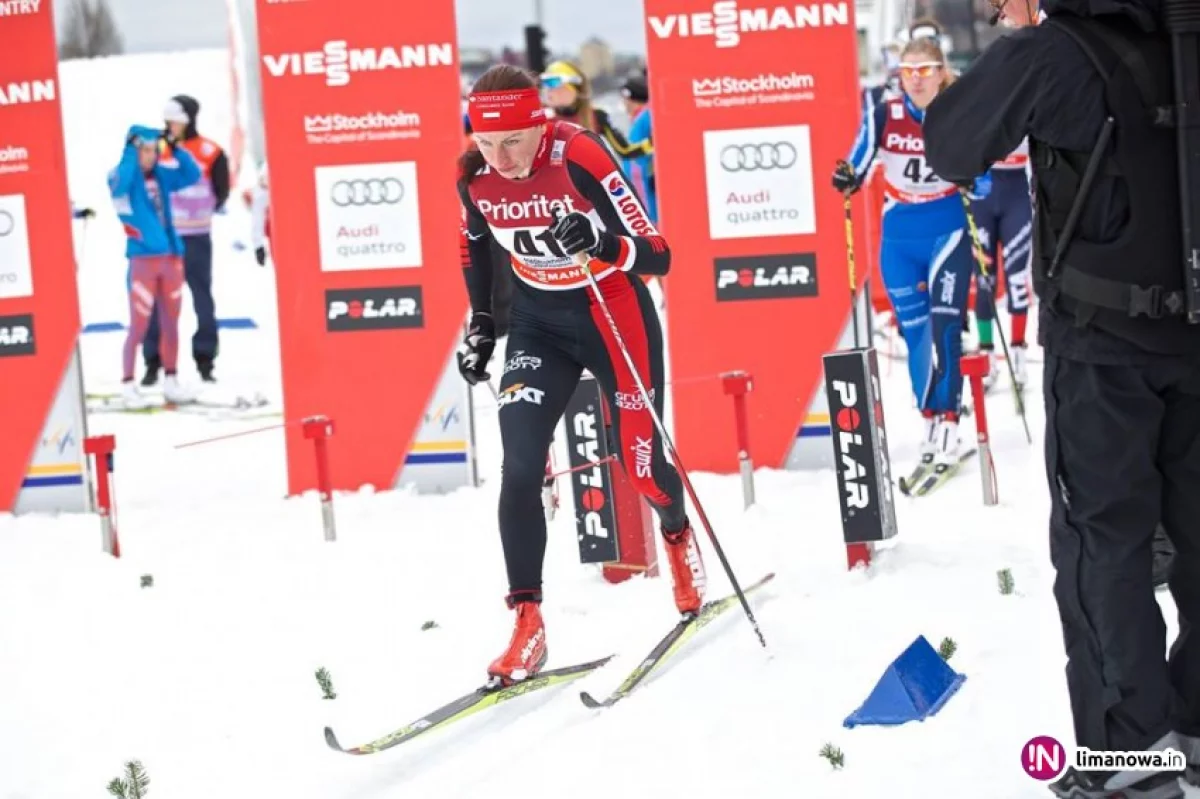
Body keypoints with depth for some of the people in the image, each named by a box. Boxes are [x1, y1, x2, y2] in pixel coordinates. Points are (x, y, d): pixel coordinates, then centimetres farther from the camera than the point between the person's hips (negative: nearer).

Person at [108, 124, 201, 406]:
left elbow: (192, 174, 5)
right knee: (139, 326, -3)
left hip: (170, 256, 5)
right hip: (143, 259, -5)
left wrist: (175, 148, -5)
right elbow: (121, 180, -29)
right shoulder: (122, 176, -7)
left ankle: (170, 381, 24)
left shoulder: (161, 175, 8)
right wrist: (131, 149, -25)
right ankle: (128, 385, 7)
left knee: (171, 323, 12)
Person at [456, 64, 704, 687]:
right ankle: (527, 623, -11)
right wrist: (480, 324, 9)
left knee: (640, 463, 6)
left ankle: (678, 535, 42)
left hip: (613, 313, -3)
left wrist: (597, 242, -46)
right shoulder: (475, 175, -13)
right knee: (520, 466, -15)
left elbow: (656, 255, -28)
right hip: (538, 322, 3)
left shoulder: (580, 158, -27)